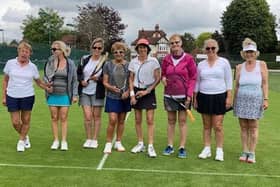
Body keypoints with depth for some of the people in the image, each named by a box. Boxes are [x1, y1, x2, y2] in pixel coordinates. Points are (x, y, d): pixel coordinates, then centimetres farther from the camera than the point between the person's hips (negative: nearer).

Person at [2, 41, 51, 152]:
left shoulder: (33, 67, 0)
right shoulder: (10, 63, 0)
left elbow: (39, 82, 9)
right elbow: (5, 80, 7)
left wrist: (47, 87, -9)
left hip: (28, 97, 0)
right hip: (12, 97, 0)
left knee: (26, 121, 6)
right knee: (15, 122, 1)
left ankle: (21, 141, 27)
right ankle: (25, 137, 29)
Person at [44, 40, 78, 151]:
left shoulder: (70, 63, -2)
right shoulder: (50, 61, 0)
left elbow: (74, 80, 2)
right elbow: (45, 75, 5)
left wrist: (75, 95, -1)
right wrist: (47, 82, -17)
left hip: (64, 95, -1)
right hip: (52, 95, 1)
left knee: (63, 118, 2)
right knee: (54, 118, 7)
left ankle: (64, 141, 12)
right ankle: (56, 141, 18)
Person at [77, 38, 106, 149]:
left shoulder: (105, 62, -5)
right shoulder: (85, 59, 6)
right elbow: (78, 73, 13)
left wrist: (98, 79, -18)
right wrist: (81, 81, -5)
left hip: (97, 93, -2)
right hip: (84, 92, 2)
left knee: (96, 116, 5)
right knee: (87, 116, -1)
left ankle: (94, 140, 17)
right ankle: (88, 139, 14)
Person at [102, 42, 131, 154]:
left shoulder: (128, 65, 4)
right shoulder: (108, 65, 1)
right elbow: (105, 82, 1)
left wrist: (128, 92, -13)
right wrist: (111, 87, -19)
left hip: (125, 97, 2)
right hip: (112, 97, -2)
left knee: (121, 121, 10)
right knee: (112, 120, -9)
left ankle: (118, 143, 24)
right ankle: (108, 143, 6)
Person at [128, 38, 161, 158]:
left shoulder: (153, 61, -5)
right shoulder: (133, 62, 4)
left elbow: (157, 79, -5)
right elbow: (131, 79, 7)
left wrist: (147, 91, -11)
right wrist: (132, 94, -3)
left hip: (149, 92, -3)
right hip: (137, 91, 3)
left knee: (150, 120, -6)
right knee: (138, 120, 8)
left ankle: (150, 146, -1)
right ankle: (140, 144, 21)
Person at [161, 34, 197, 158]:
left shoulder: (188, 59, -5)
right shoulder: (166, 59, 5)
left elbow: (193, 77, -4)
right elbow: (163, 74, 18)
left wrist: (189, 95, -10)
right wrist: (163, 79, -6)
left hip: (183, 95, -3)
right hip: (169, 94, 3)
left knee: (182, 121, 2)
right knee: (171, 121, 9)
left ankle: (182, 148, 10)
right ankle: (170, 146, 18)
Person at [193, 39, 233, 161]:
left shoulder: (224, 62, 0)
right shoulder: (201, 64, 8)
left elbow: (229, 81, 0)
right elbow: (197, 82, 12)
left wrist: (229, 97, -7)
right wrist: (195, 99, 9)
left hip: (219, 97, -3)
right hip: (204, 97, 3)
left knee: (218, 126, -4)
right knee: (206, 126, 8)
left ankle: (219, 151, 8)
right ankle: (207, 149, 18)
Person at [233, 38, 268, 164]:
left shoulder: (262, 65, 1)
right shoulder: (239, 67, 5)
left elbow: (265, 84, -1)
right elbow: (236, 86, 9)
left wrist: (266, 99, -8)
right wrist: (234, 101, 10)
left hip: (256, 99, -2)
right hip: (241, 99, 2)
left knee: (253, 127, 1)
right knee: (243, 127, 5)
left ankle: (252, 153, 9)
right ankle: (244, 152, 14)